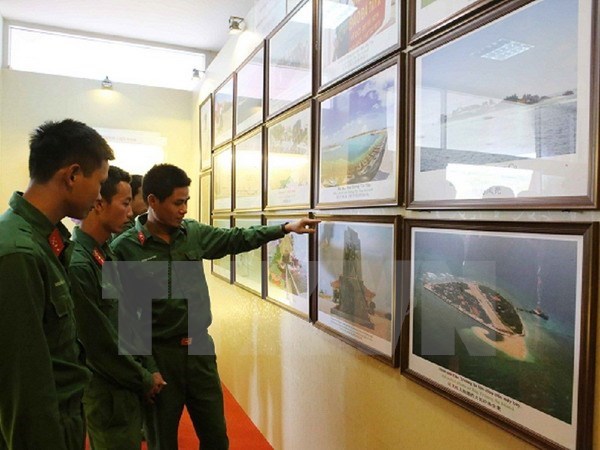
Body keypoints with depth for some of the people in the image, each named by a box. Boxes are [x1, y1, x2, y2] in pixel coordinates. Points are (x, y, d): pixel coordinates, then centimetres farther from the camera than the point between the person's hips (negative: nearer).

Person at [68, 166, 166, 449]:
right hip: (107, 394, -8)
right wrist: (144, 381, -9)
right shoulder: (77, 264, -26)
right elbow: (100, 344, -22)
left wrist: (150, 370, 6)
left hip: (127, 386, 8)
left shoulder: (106, 254, 4)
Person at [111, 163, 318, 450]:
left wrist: (285, 228, 7)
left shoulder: (193, 232, 1)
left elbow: (235, 240, 11)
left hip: (200, 347, 4)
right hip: (157, 354, -4)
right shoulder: (124, 248, -14)